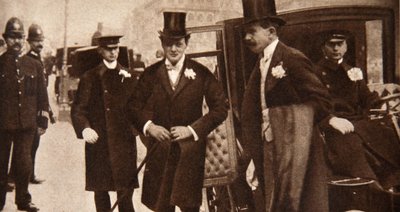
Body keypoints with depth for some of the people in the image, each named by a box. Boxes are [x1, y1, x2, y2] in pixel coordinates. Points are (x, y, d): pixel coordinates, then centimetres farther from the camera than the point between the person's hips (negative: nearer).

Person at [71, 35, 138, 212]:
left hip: (124, 142, 1)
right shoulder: (90, 77, 6)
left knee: (125, 191, -3)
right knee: (100, 190, 6)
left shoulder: (127, 76, 12)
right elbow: (78, 109, 0)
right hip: (98, 141, -1)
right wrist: (84, 128, -16)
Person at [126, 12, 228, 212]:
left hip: (190, 150, -2)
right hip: (159, 149, 2)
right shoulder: (151, 73, 7)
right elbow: (134, 106, 12)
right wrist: (148, 126, -7)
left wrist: (192, 129, -10)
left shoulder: (200, 73, 1)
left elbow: (220, 108, -1)